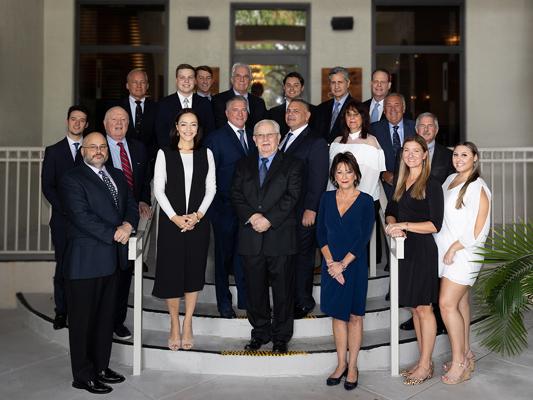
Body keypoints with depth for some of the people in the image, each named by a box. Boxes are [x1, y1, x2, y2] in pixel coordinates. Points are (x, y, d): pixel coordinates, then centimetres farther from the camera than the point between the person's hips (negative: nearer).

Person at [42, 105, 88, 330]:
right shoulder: (53, 151, 8)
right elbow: (47, 186, 3)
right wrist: (65, 209, -8)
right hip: (62, 220, 0)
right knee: (63, 266, 3)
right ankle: (61, 311, 16)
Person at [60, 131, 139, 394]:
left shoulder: (117, 176, 14)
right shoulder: (72, 179, -8)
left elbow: (131, 206, 12)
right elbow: (81, 217, -17)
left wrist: (128, 225, -9)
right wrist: (115, 233, -17)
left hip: (112, 258, 7)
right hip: (85, 261, -7)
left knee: (106, 316, 15)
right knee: (83, 319, 4)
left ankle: (101, 366, 29)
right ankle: (83, 376, 16)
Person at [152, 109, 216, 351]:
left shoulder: (206, 154, 6)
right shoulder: (164, 154, 2)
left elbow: (211, 188, 4)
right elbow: (158, 189, -2)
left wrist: (198, 215, -9)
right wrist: (174, 217, -11)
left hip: (198, 221, 2)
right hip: (171, 221, -1)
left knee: (194, 272, 7)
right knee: (171, 273, 2)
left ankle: (188, 326, 20)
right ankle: (174, 327, 18)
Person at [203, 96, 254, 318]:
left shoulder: (253, 137, 12)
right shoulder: (216, 138, -4)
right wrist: (216, 205, -11)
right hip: (225, 208, -4)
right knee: (224, 255, 9)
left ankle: (246, 299, 23)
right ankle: (224, 302, 22)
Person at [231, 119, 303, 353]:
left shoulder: (292, 165, 5)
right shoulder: (244, 165, 15)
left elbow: (292, 196, -5)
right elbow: (236, 195, 5)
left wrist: (269, 219, -15)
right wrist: (251, 216, -12)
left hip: (280, 236, -2)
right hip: (250, 237, 3)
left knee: (282, 288, 4)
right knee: (255, 288, 9)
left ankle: (281, 337, 18)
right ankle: (260, 333, 24)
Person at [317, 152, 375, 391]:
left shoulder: (365, 201, -4)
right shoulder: (327, 198, 5)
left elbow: (364, 237, -9)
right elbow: (321, 233, 2)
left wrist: (343, 264, -13)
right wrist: (330, 262, -10)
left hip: (355, 265, -3)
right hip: (331, 265, 3)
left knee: (354, 315, 7)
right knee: (337, 315, 11)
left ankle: (352, 366, 19)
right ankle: (341, 364, 23)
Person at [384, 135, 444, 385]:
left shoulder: (431, 185, -8)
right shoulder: (401, 183, 12)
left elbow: (435, 224, -12)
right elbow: (390, 211, 16)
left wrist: (405, 225, -17)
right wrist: (393, 226, -5)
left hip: (423, 250, -7)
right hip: (405, 250, 7)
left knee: (422, 307, 0)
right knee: (413, 307, 12)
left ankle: (425, 366, 13)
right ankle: (423, 361, 23)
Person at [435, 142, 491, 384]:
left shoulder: (477, 187, -11)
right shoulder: (450, 180, 11)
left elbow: (479, 228, -15)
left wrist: (455, 247, -14)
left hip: (464, 253, -7)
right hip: (446, 251, 7)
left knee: (447, 304, -10)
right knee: (460, 302, 13)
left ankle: (459, 362, 2)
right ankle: (466, 354, 24)